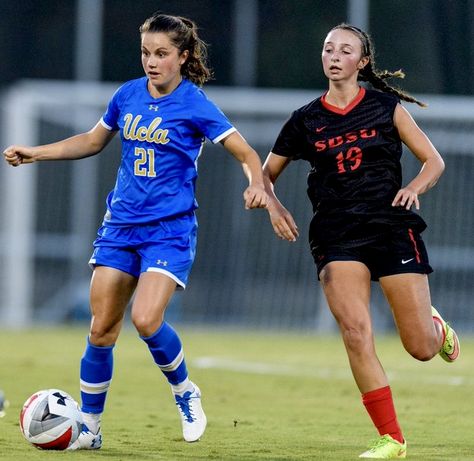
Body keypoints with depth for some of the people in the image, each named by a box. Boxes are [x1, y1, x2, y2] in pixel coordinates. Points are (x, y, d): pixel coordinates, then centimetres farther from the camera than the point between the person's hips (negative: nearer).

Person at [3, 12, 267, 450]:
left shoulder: (195, 105, -9)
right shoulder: (128, 95, 5)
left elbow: (246, 153, -9)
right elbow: (93, 140, 22)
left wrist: (257, 185, -30)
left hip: (170, 229, -5)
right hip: (120, 225, 5)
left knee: (146, 320, -22)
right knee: (101, 330, 2)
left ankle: (185, 392, 5)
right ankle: (89, 427, 14)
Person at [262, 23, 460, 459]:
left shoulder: (387, 108, 3)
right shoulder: (305, 120, 7)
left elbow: (434, 161, 7)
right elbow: (266, 173, 17)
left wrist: (414, 187, -13)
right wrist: (273, 204, -4)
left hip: (392, 227, -1)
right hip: (337, 236, 1)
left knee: (421, 348, -1)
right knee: (355, 331, -20)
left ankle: (437, 326, 39)